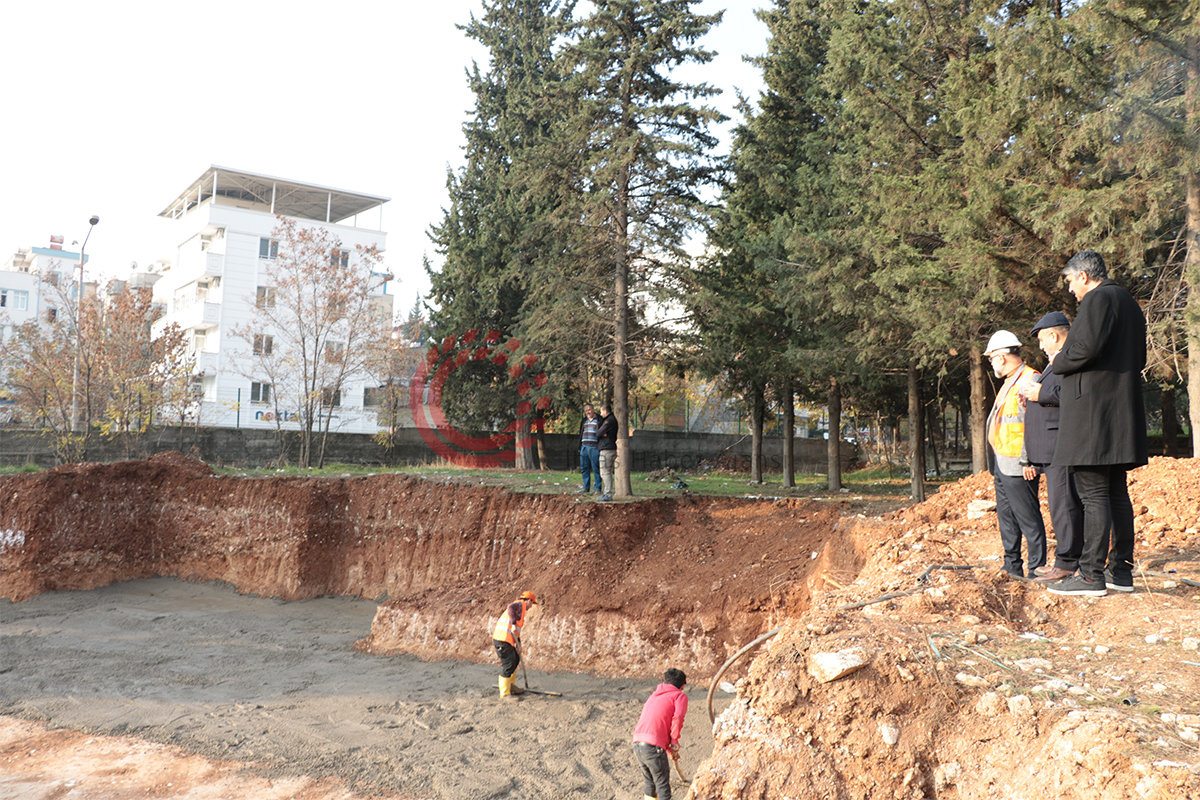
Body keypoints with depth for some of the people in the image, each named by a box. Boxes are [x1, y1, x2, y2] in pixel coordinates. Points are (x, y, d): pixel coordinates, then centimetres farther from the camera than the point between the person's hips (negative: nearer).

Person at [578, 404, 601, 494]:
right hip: (584, 447, 6)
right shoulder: (584, 421, 18)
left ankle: (597, 488, 3)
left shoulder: (599, 420, -1)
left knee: (596, 469, -3)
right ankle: (586, 487, 17)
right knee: (584, 468, 8)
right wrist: (580, 447, 18)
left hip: (594, 448, -6)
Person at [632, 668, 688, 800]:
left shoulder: (654, 696, 28)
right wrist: (674, 742, 1)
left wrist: (669, 750, 25)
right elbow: (678, 717, -11)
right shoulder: (679, 696, 7)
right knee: (662, 784, 2)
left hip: (637, 742, 7)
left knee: (648, 782, 22)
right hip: (653, 745, -7)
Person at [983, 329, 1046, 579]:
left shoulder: (1031, 380, -11)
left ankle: (1036, 569, 2)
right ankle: (1012, 567, 22)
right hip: (1001, 465, 10)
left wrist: (1028, 459, -22)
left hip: (1017, 465, -10)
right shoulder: (1008, 383, 20)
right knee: (1006, 517, 14)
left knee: (1028, 518, -4)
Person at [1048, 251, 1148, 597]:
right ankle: (1121, 571, 16)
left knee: (1093, 494, -9)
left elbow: (1086, 347, -21)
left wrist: (1058, 362, -4)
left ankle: (1092, 575, -8)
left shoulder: (1098, 298, -9)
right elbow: (1139, 360, 23)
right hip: (1123, 413, 10)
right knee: (1117, 493, 11)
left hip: (1093, 410, -10)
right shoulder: (1130, 304, 21)